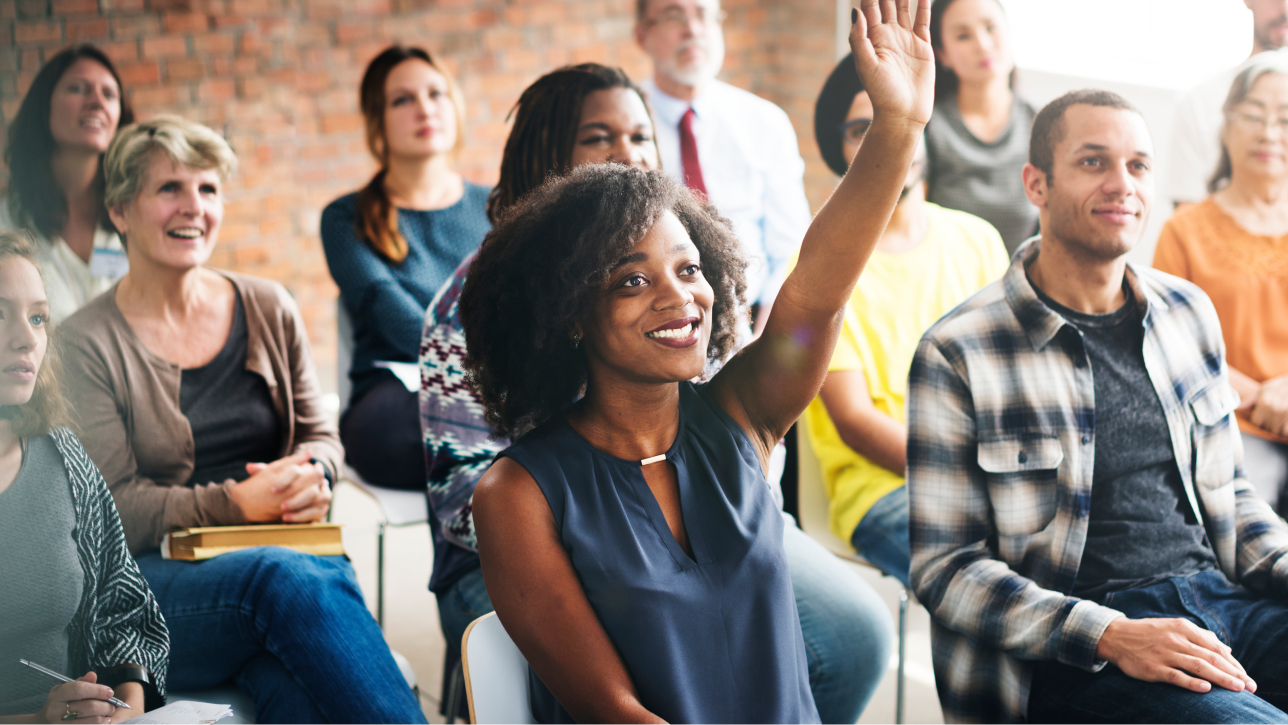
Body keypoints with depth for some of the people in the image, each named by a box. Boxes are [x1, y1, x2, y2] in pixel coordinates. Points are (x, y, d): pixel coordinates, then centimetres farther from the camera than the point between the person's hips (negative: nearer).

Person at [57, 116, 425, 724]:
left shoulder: (269, 310, 14)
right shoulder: (86, 345, 1)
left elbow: (318, 434, 20)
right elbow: (114, 508, -4)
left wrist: (312, 474, -5)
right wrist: (237, 503, -16)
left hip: (289, 558, 3)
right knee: (289, 579, -36)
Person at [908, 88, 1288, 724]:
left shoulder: (1188, 313, 15)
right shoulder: (958, 354, -4)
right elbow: (944, 567, -6)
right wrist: (1110, 636, -18)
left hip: (1220, 601, 6)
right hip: (1070, 662, -6)